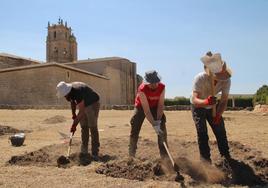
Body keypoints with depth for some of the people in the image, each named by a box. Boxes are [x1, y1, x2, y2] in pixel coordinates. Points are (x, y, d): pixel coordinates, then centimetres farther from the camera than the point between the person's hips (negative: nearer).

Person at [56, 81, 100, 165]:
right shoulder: (68, 90, -9)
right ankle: (84, 151, 9)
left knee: (93, 127, -11)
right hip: (84, 105, 8)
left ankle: (95, 153, -8)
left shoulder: (78, 91, -35)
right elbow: (73, 102, 12)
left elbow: (81, 111, -33)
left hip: (92, 104, -8)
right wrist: (73, 114, 11)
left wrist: (74, 125, -29)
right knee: (84, 128, 4)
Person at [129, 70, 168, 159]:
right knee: (135, 129, -6)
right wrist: (154, 124, -37)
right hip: (141, 107, -3)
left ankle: (164, 154, 5)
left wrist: (158, 120, -27)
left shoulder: (162, 87, -24)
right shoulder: (142, 89, -35)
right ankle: (131, 155, 6)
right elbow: (146, 109, -35)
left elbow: (160, 105, -19)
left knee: (162, 129, -4)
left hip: (155, 107, 3)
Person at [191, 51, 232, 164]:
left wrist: (218, 115, -41)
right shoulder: (200, 78, -37)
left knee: (220, 131, 5)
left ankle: (226, 156, 22)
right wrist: (205, 102, -65)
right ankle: (205, 159, 3)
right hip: (198, 106, -3)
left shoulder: (226, 80, -27)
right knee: (202, 132, -8)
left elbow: (224, 101, -25)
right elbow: (194, 99, -44)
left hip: (213, 106, 3)